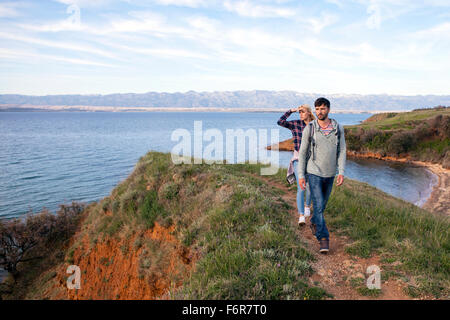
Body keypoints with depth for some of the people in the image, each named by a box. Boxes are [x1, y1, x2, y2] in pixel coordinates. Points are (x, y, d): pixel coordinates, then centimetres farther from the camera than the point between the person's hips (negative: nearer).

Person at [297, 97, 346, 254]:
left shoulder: (338, 128, -2)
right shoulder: (309, 129, -9)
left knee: (323, 203, 19)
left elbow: (341, 151, -1)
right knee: (318, 205, -11)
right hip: (313, 173, -3)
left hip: (329, 174, 3)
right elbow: (302, 152, -5)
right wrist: (301, 175, -8)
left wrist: (341, 172, -10)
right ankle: (324, 239, -5)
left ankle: (314, 223, 46)